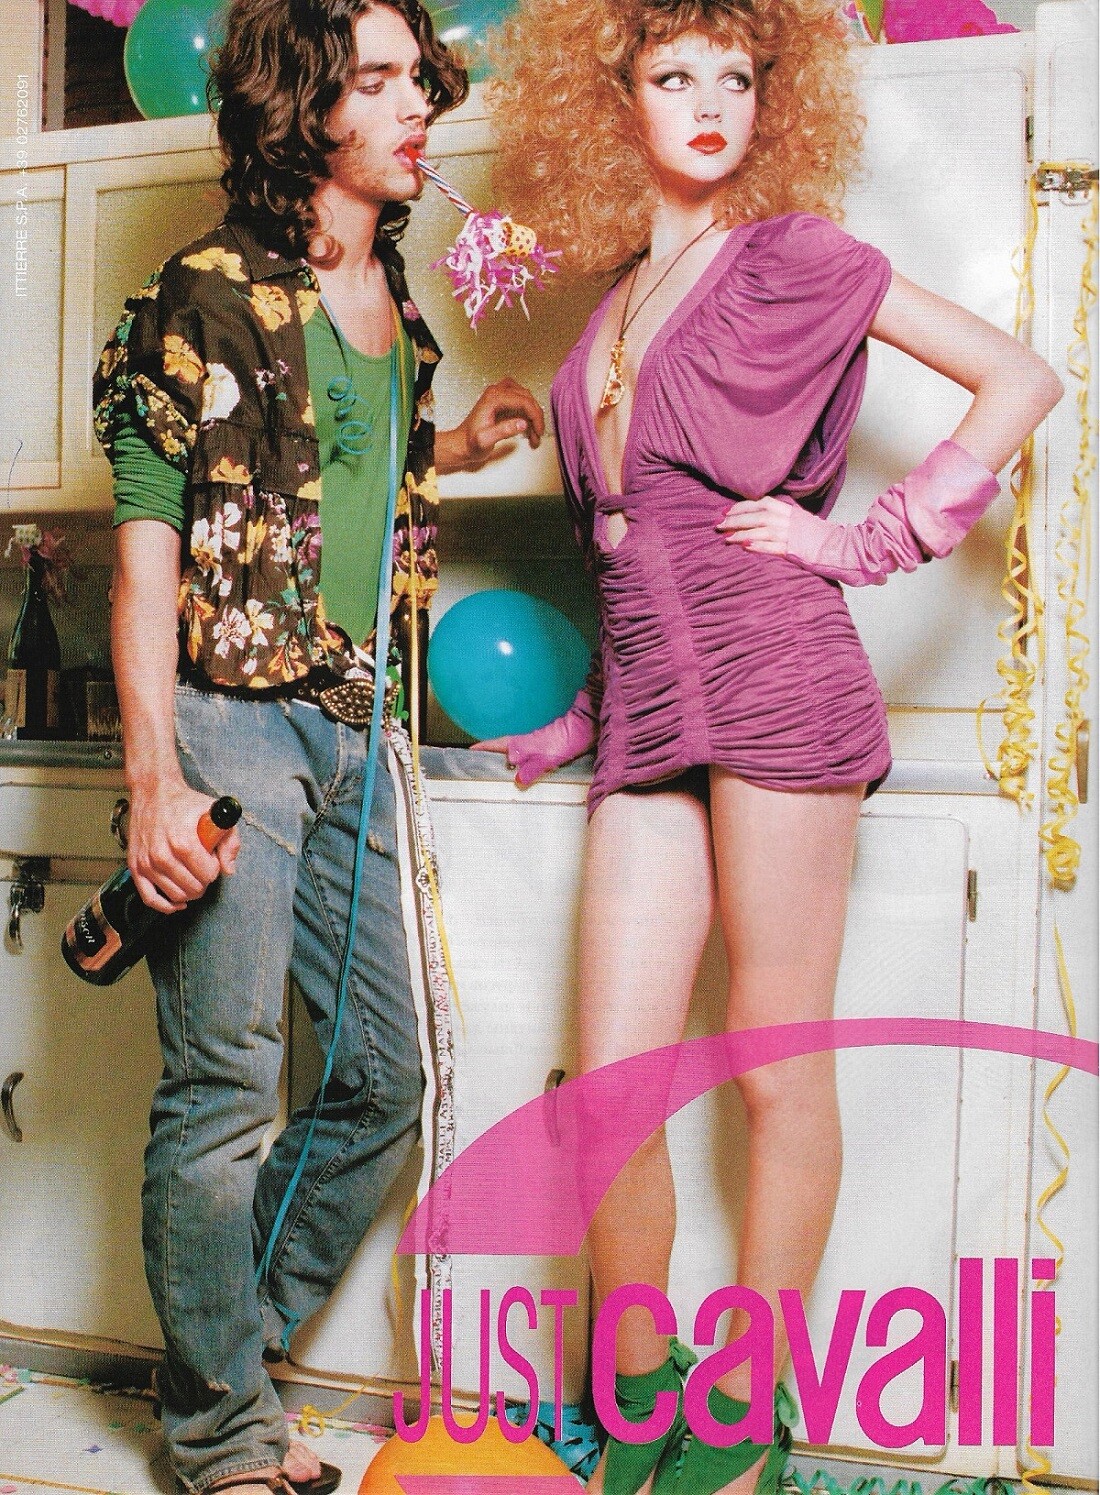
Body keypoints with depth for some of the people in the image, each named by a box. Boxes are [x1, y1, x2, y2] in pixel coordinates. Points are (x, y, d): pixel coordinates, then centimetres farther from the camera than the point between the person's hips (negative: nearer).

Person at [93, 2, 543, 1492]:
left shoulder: (393, 297, 16)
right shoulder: (204, 295, -5)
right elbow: (152, 548, -10)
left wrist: (454, 447, 12)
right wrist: (155, 780, -17)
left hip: (352, 730, 8)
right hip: (229, 720, -7)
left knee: (386, 1081, 11)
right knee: (223, 1088, 0)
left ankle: (220, 1357, 31)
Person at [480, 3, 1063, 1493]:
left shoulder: (793, 252, 7)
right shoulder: (622, 297, 22)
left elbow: (1020, 379, 2)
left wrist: (868, 544, -5)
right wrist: (576, 722, 20)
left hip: (772, 673, -5)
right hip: (646, 701, 5)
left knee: (777, 1065, 3)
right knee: (611, 1079, 1)